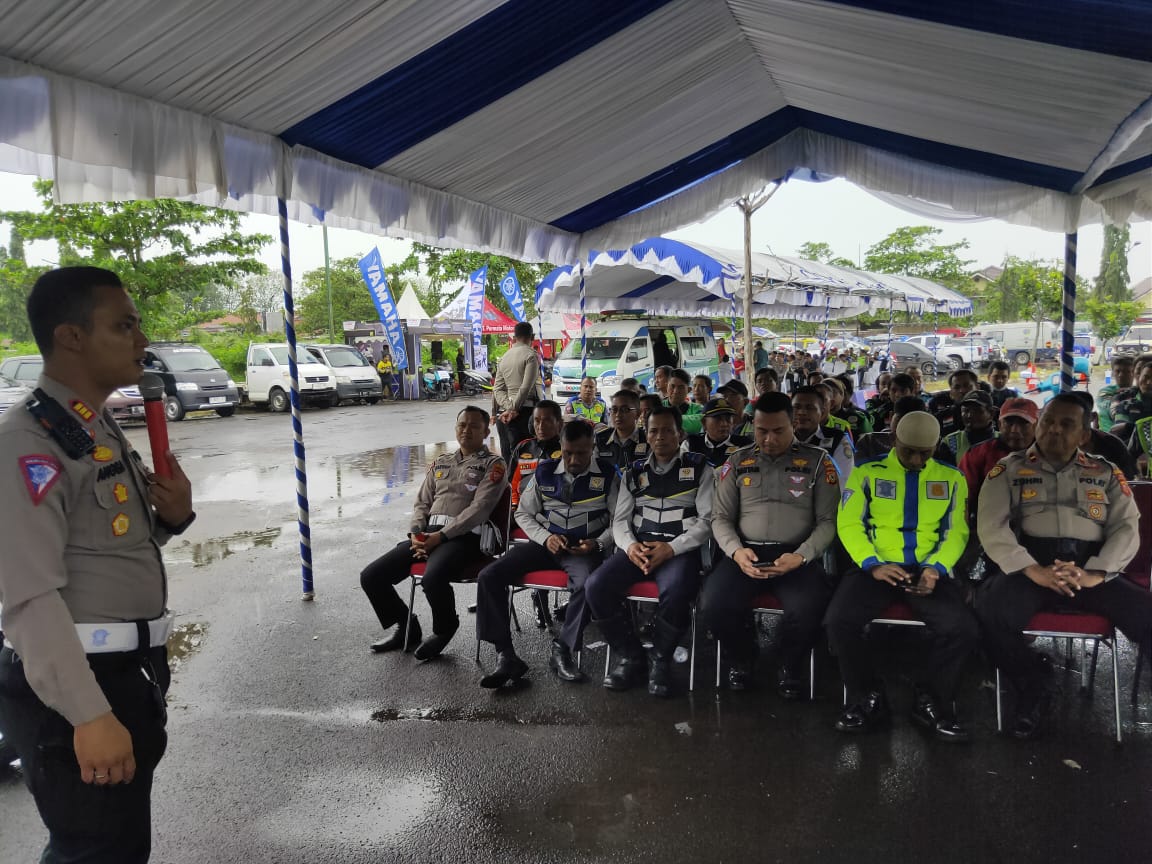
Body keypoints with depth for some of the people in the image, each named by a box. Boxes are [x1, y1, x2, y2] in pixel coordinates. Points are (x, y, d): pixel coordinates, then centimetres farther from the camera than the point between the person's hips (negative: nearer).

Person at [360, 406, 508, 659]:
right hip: (427, 534, 6)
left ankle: (444, 630, -3)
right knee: (371, 576, -8)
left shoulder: (494, 464, 4)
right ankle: (407, 627, 15)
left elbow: (479, 509, -9)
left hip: (464, 536, -6)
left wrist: (441, 536, -16)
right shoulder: (441, 463, 23)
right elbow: (422, 503, 19)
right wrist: (416, 533, -2)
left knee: (432, 579, -36)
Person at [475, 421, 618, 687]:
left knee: (586, 583, -39)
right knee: (489, 577, -17)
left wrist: (599, 543, -15)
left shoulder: (607, 475, 1)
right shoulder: (545, 472, 8)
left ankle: (562, 651, -19)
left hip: (584, 547, -3)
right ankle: (505, 656, -15)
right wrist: (545, 538, -6)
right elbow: (523, 513, 12)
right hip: (545, 543, 3)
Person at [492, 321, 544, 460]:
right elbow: (526, 387, -14)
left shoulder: (504, 357, 16)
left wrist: (509, 407, -5)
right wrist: (513, 409, -12)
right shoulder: (531, 355, -4)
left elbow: (498, 388, 8)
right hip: (523, 412, -7)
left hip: (503, 413, 7)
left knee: (506, 456, 10)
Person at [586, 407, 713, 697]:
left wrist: (671, 548, -16)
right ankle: (630, 656, -3)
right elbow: (620, 520, 14)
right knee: (596, 586, -23)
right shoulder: (634, 473, 18)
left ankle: (660, 659, -8)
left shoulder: (700, 469, 7)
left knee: (675, 592, -36)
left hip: (680, 549, -4)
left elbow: (708, 519, -1)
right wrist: (630, 545, -10)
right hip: (638, 548, 4)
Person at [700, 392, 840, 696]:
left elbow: (828, 520, 3)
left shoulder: (817, 461, 7)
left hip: (797, 555, -1)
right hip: (745, 554, 2)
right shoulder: (737, 462, 12)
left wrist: (800, 557, -15)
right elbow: (721, 518, 11)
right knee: (712, 608, -27)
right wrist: (736, 551, -10)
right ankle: (741, 658, 9)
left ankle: (790, 667, 4)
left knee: (810, 612, -33)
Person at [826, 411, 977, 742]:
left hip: (928, 570, 1)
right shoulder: (867, 473, 7)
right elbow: (849, 524, 0)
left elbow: (956, 531, 7)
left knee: (963, 629, -26)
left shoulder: (951, 478, 14)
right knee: (839, 621, -27)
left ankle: (931, 702, 2)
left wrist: (936, 568, -12)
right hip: (876, 568, -1)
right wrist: (872, 565, -16)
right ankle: (869, 699, -2)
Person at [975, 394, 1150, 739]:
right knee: (993, 612, -32)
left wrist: (1095, 573, -15)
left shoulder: (1106, 473, 17)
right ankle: (1032, 693, -5)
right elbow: (991, 527, -2)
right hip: (1028, 566, -1)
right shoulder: (1009, 469, 10)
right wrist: (1032, 570, -18)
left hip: (1092, 570, 2)